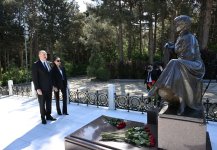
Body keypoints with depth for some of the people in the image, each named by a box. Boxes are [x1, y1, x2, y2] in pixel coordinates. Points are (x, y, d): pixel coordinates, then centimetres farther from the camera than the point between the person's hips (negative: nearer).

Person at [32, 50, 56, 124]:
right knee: (42, 104, 8)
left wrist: (53, 85, 10)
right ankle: (43, 117, 23)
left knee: (49, 102, 14)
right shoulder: (36, 65, -9)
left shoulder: (48, 63, 9)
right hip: (41, 88, -5)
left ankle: (48, 116, 28)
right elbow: (34, 78, -12)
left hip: (49, 87, 5)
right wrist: (37, 88, -17)